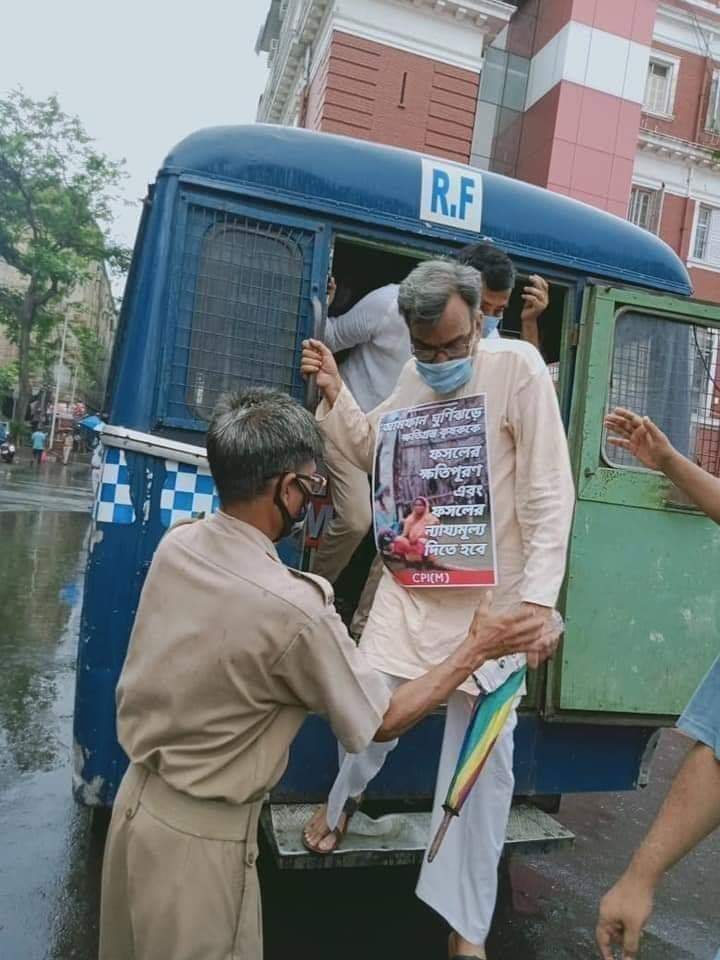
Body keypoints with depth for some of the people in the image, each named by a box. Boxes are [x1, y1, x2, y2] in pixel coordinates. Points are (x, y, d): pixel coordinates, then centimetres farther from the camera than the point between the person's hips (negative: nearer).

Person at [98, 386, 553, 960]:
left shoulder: (176, 544, -11)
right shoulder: (294, 611, -30)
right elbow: (383, 722, -15)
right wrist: (476, 649, -7)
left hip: (137, 799, 7)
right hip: (202, 835, -7)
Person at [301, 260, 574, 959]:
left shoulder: (518, 366, -11)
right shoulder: (414, 376, 5)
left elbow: (549, 492, -14)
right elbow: (373, 453, 19)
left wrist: (538, 596, -20)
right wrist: (334, 394, 4)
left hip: (492, 597, -3)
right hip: (411, 588, 4)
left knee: (484, 757, 4)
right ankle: (342, 799, 47)